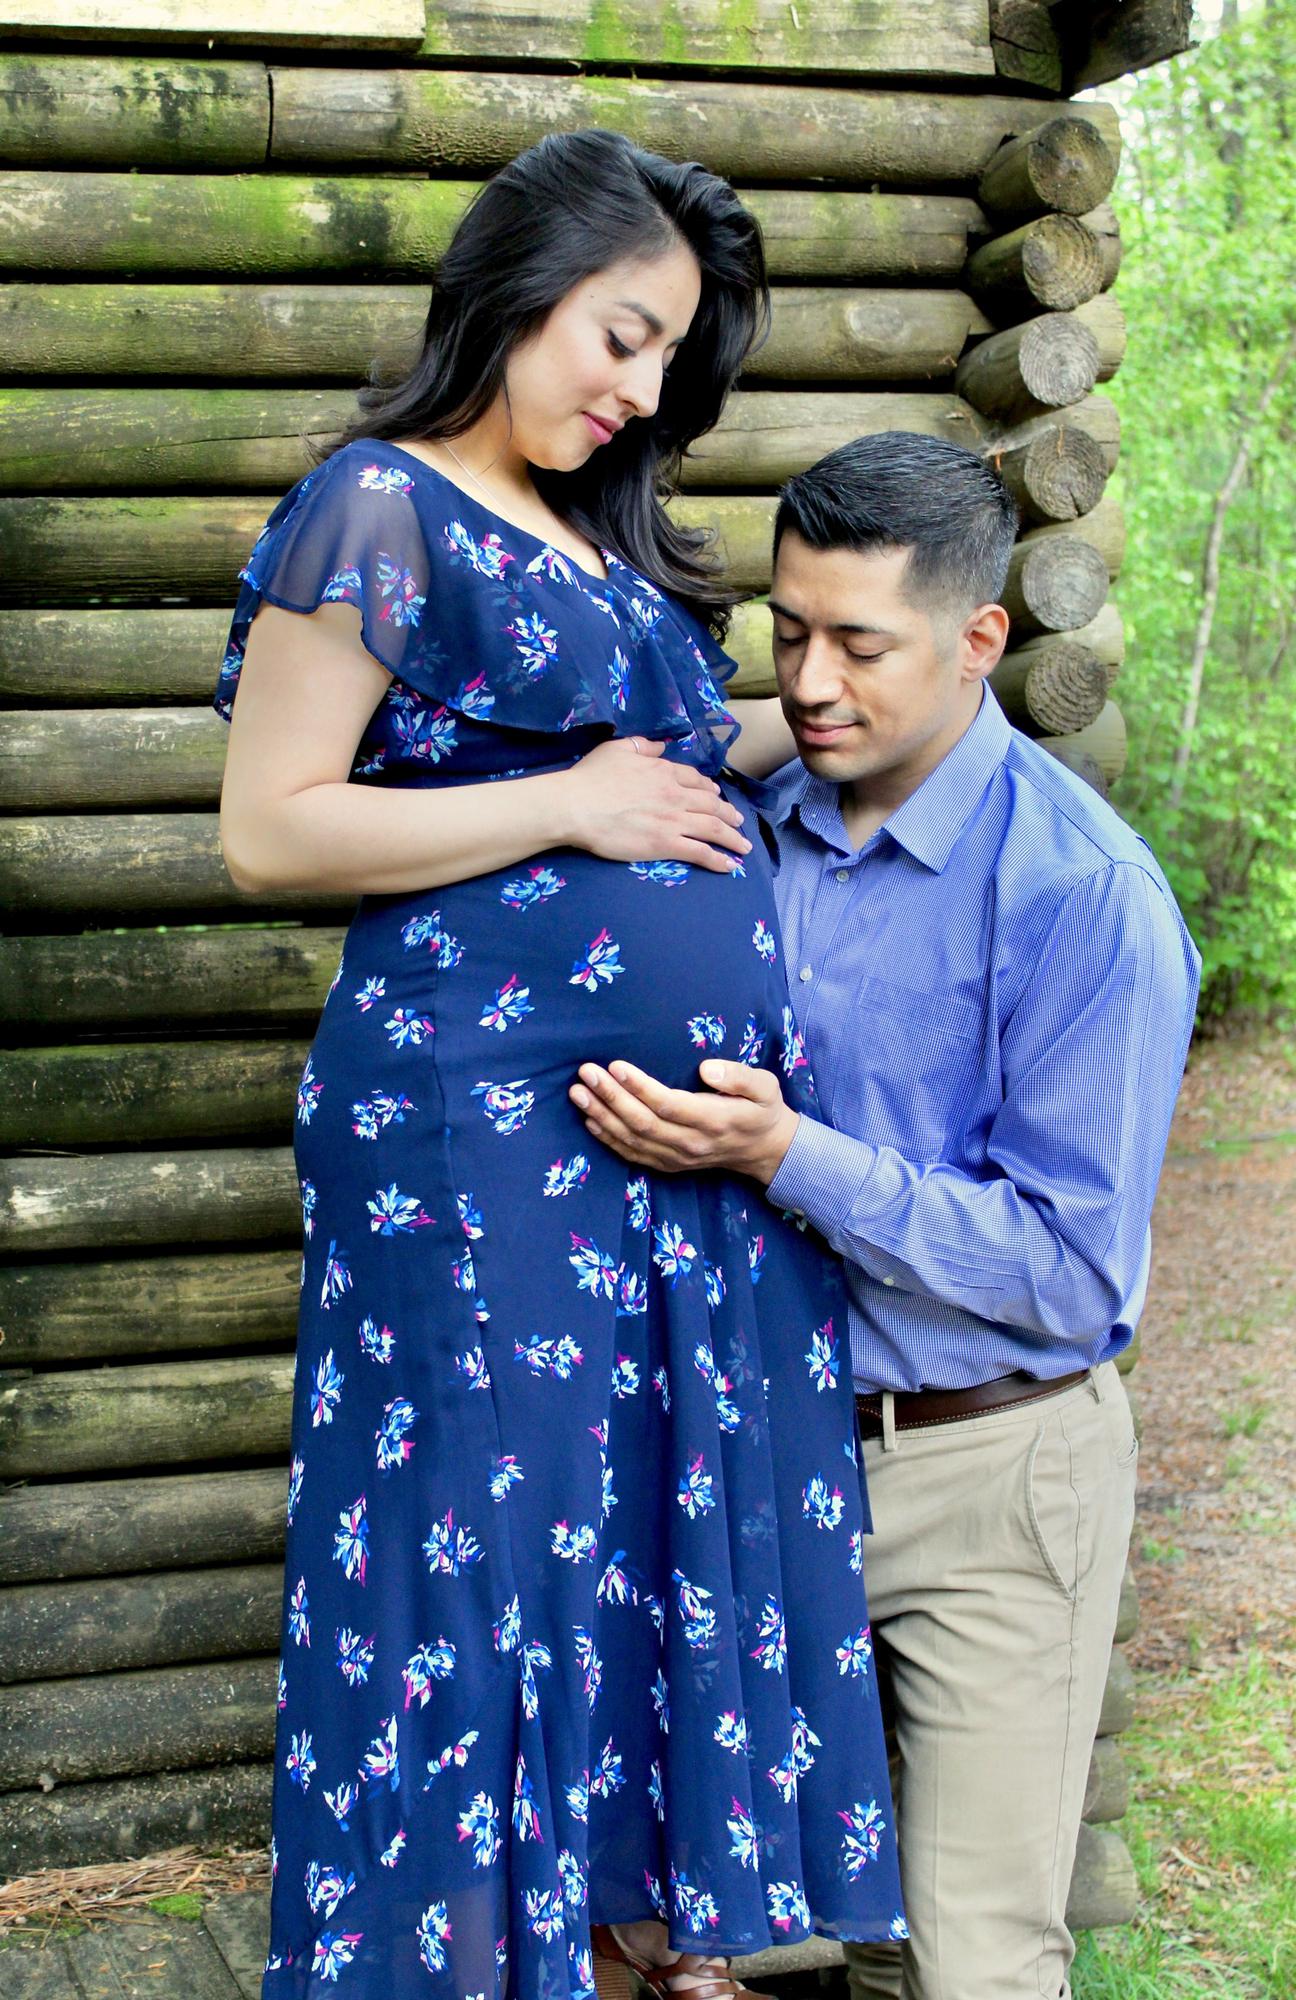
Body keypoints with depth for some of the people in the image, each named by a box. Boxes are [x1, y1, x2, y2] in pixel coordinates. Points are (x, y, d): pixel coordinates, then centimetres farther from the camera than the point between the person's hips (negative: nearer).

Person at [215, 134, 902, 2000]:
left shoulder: (603, 538, 17)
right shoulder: (380, 510, -7)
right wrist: (575, 807, -13)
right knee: (506, 1552, 3)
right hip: (493, 1129, -8)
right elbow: (268, 828, -12)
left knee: (681, 1526, 13)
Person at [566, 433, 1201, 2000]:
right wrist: (658, 1108, -4)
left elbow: (1070, 1270, -19)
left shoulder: (1085, 896, -18)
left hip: (992, 1473, -5)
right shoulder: (761, 837, 2)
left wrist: (786, 1156, -26)